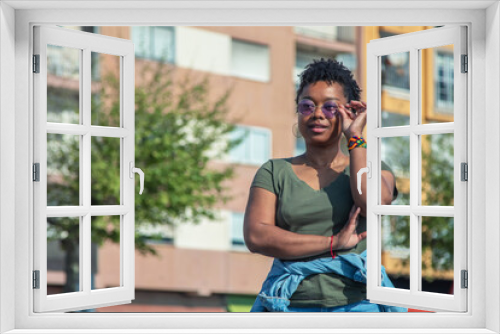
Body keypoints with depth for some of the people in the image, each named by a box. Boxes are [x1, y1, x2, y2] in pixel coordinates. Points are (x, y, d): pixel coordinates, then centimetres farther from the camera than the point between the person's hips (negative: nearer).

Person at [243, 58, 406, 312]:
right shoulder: (274, 172, 13)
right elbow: (255, 236, -1)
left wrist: (355, 137, 0)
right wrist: (332, 243, -6)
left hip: (357, 302, 0)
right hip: (291, 304, 0)